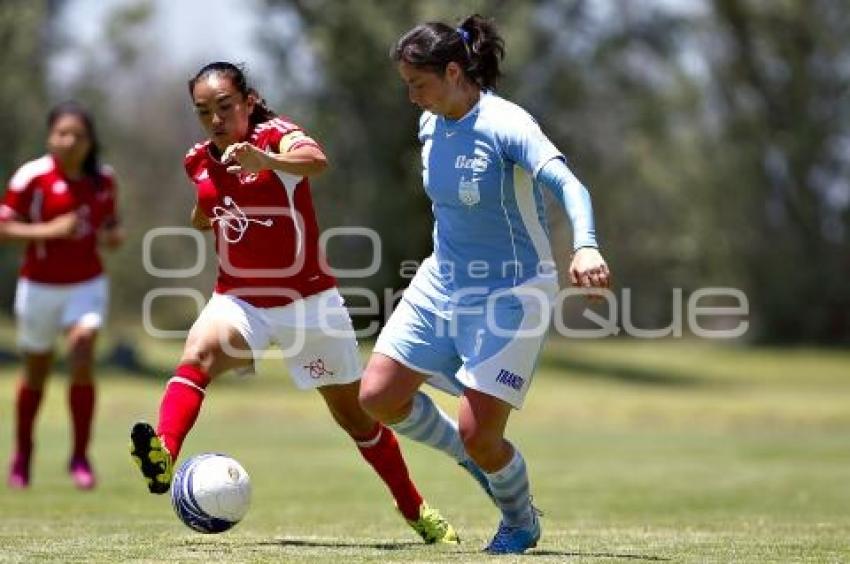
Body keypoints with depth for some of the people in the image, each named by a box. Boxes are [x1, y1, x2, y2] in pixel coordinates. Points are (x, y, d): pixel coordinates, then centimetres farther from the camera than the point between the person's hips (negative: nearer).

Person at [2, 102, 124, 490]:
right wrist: (49, 231, -25)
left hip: (87, 285, 2)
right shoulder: (32, 176, -13)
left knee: (82, 359, -18)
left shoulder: (103, 178, -1)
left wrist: (113, 235, -7)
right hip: (40, 287, -2)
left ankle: (80, 456, -8)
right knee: (36, 374, 10)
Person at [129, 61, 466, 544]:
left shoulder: (276, 136, -15)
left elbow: (316, 161, -42)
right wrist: (204, 217, 6)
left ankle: (415, 510, 30)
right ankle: (163, 456, -50)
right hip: (240, 300, 3)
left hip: (307, 299, -3)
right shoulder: (200, 161, 2)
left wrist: (264, 160, -60)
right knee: (198, 352, -31)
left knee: (354, 414, 10)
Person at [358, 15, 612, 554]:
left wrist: (585, 246, -52)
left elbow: (568, 184, -35)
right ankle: (470, 452, 24)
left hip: (511, 292, -7)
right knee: (377, 396, -1)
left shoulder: (506, 124, -21)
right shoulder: (431, 126, 2)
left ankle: (522, 521, 20)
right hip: (441, 282, 7)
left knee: (478, 434, -11)